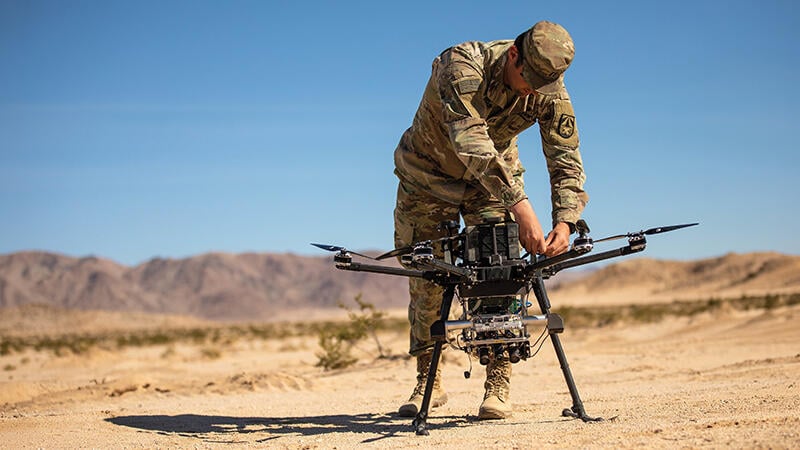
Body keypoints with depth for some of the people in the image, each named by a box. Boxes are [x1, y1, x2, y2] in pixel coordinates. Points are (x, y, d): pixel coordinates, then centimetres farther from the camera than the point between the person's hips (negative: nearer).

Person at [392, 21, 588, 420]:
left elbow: (566, 162, -20)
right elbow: (471, 143, -46)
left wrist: (565, 221, -38)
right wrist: (521, 205, -54)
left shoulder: (550, 90, -22)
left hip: (497, 176, 2)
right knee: (425, 278, 1)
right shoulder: (463, 65, -35)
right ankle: (428, 383, 15)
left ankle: (498, 386, -6)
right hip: (429, 173, -2)